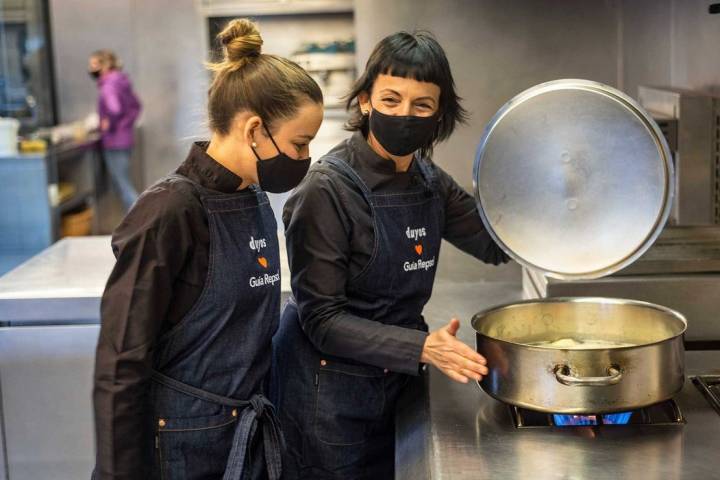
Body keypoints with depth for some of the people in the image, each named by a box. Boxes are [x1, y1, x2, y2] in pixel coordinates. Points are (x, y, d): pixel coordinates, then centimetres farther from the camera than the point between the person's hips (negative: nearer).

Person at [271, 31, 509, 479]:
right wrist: (420, 346, -30)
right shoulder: (329, 188, -20)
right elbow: (321, 319, -20)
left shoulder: (429, 181, 1)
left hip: (392, 381, 7)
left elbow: (496, 243, 8)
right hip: (328, 388, -6)